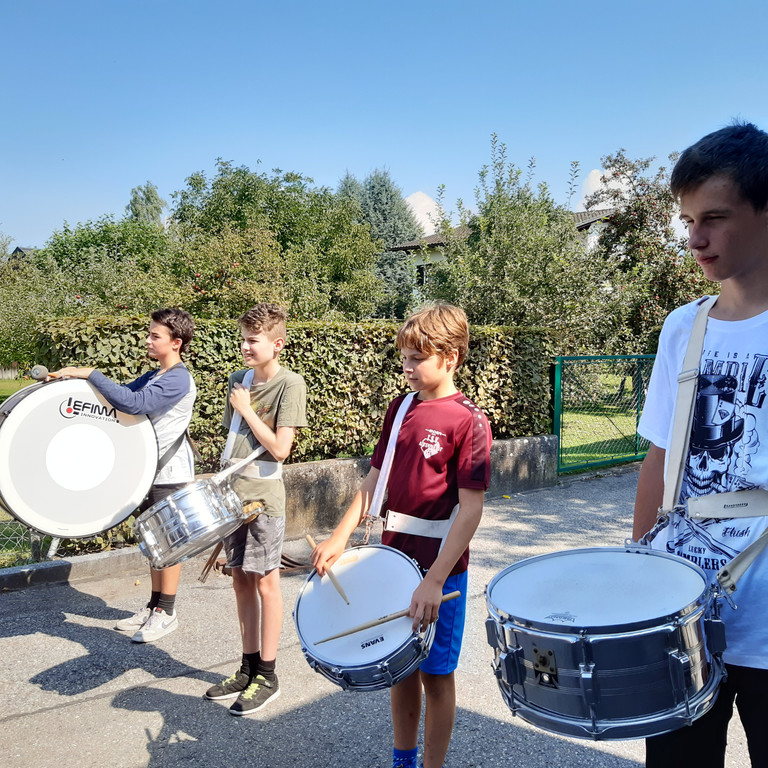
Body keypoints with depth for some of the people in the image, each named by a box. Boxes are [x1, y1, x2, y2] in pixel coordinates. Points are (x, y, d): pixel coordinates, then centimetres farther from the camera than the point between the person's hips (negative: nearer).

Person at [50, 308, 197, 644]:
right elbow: (123, 395, 12)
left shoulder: (178, 380, -20)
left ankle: (166, 614, 14)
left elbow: (133, 403, -31)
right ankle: (153, 606, 28)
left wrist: (90, 374, -27)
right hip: (151, 471, 9)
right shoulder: (152, 376, 12)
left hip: (171, 475, -9)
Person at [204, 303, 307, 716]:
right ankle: (248, 668, 28)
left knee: (265, 582, 3)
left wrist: (246, 409, -13)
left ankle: (267, 676, 17)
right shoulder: (238, 380, 9)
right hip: (233, 494, 7)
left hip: (263, 497, -6)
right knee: (241, 581, 13)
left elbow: (279, 448, -18)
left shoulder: (289, 384, -12)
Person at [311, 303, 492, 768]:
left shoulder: (469, 421, -15)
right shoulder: (401, 409, 4)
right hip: (395, 559, 6)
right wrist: (340, 537, -3)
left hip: (439, 569, -6)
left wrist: (435, 580, -23)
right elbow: (376, 479, 7)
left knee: (435, 673, 10)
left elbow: (470, 509, -18)